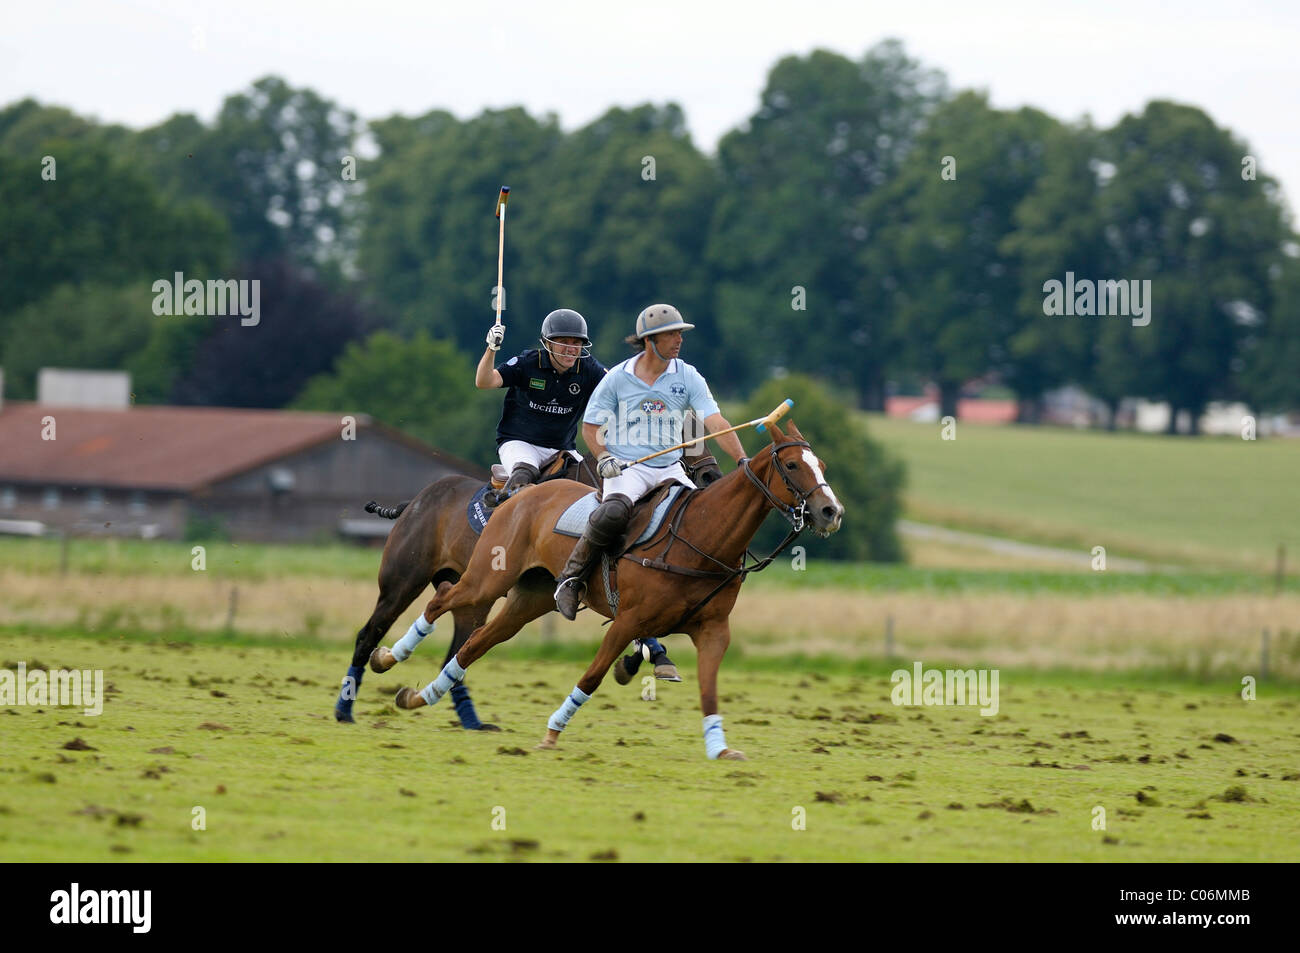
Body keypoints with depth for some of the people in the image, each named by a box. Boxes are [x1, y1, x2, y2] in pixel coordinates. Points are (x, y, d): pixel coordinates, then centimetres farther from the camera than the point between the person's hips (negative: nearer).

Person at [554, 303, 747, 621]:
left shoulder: (688, 378, 1)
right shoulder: (617, 378, -2)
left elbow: (715, 422, -7)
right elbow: (590, 426, 6)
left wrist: (742, 460, -20)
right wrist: (603, 457, -13)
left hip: (670, 469, 4)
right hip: (626, 467, -4)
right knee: (614, 513, -34)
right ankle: (571, 579, -19)